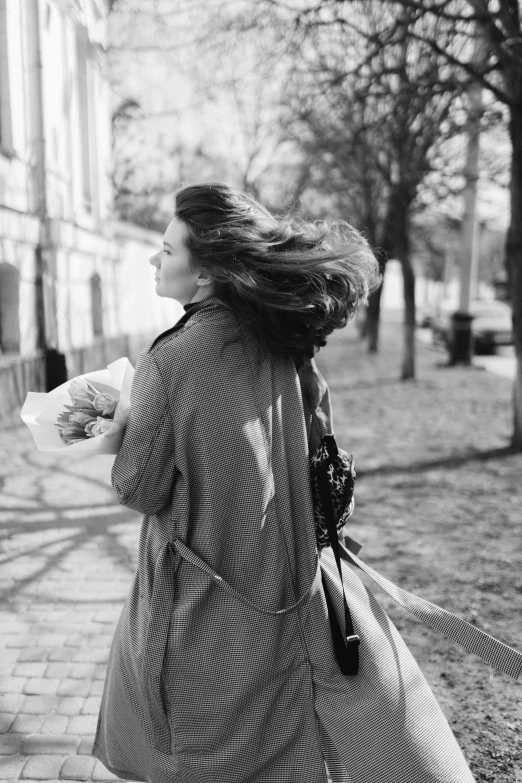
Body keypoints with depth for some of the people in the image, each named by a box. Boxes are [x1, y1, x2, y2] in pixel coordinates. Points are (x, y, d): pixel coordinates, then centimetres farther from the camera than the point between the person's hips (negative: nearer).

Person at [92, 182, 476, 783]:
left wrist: (122, 428, 4)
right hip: (294, 587, 5)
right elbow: (317, 447, 6)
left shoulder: (169, 358, -21)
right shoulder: (285, 344, -4)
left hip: (200, 593, -4)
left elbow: (139, 489, -13)